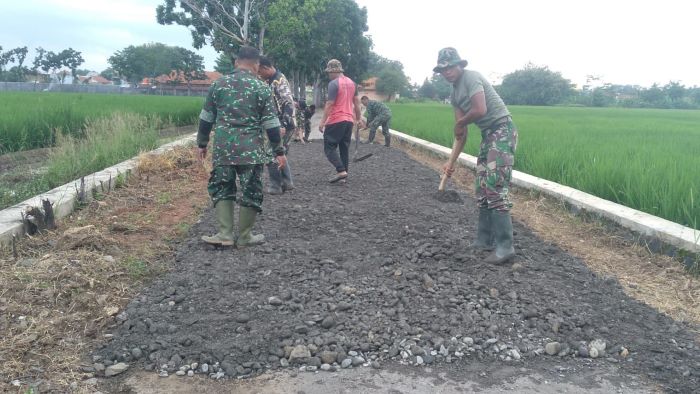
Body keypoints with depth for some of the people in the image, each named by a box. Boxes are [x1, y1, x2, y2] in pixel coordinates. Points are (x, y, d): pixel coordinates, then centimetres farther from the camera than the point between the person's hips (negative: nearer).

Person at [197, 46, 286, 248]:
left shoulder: (218, 84, 7)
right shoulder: (261, 88, -1)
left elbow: (206, 118, 10)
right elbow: (271, 124, -3)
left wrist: (202, 144, 20)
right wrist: (279, 151, 3)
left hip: (223, 147, 3)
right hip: (251, 149, -2)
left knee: (221, 188, 13)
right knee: (251, 192, 7)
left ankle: (225, 233, 7)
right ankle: (244, 237, 14)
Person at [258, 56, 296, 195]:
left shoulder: (280, 81, -17)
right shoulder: (271, 81, 14)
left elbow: (289, 104, -25)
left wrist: (283, 125, -30)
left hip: (283, 126, -10)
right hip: (280, 125, 10)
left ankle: (275, 186, 2)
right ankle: (287, 182, 22)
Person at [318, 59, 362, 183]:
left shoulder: (333, 84, -11)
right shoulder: (352, 83, 13)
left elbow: (329, 104, -15)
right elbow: (357, 102, 16)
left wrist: (322, 121, -13)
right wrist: (358, 118, 23)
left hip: (335, 121, -7)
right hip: (349, 121, 7)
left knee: (329, 147, -1)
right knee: (344, 148, 10)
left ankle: (341, 171, -14)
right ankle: (343, 176, 11)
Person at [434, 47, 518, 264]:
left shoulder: (471, 77, -12)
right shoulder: (454, 94, 13)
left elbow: (480, 110, -27)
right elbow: (461, 133, 13)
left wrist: (460, 122, -9)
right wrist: (452, 161, 7)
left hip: (502, 130, -10)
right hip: (487, 134, 10)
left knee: (495, 188, -15)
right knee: (482, 189, 11)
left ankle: (505, 246, -11)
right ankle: (484, 240, 20)